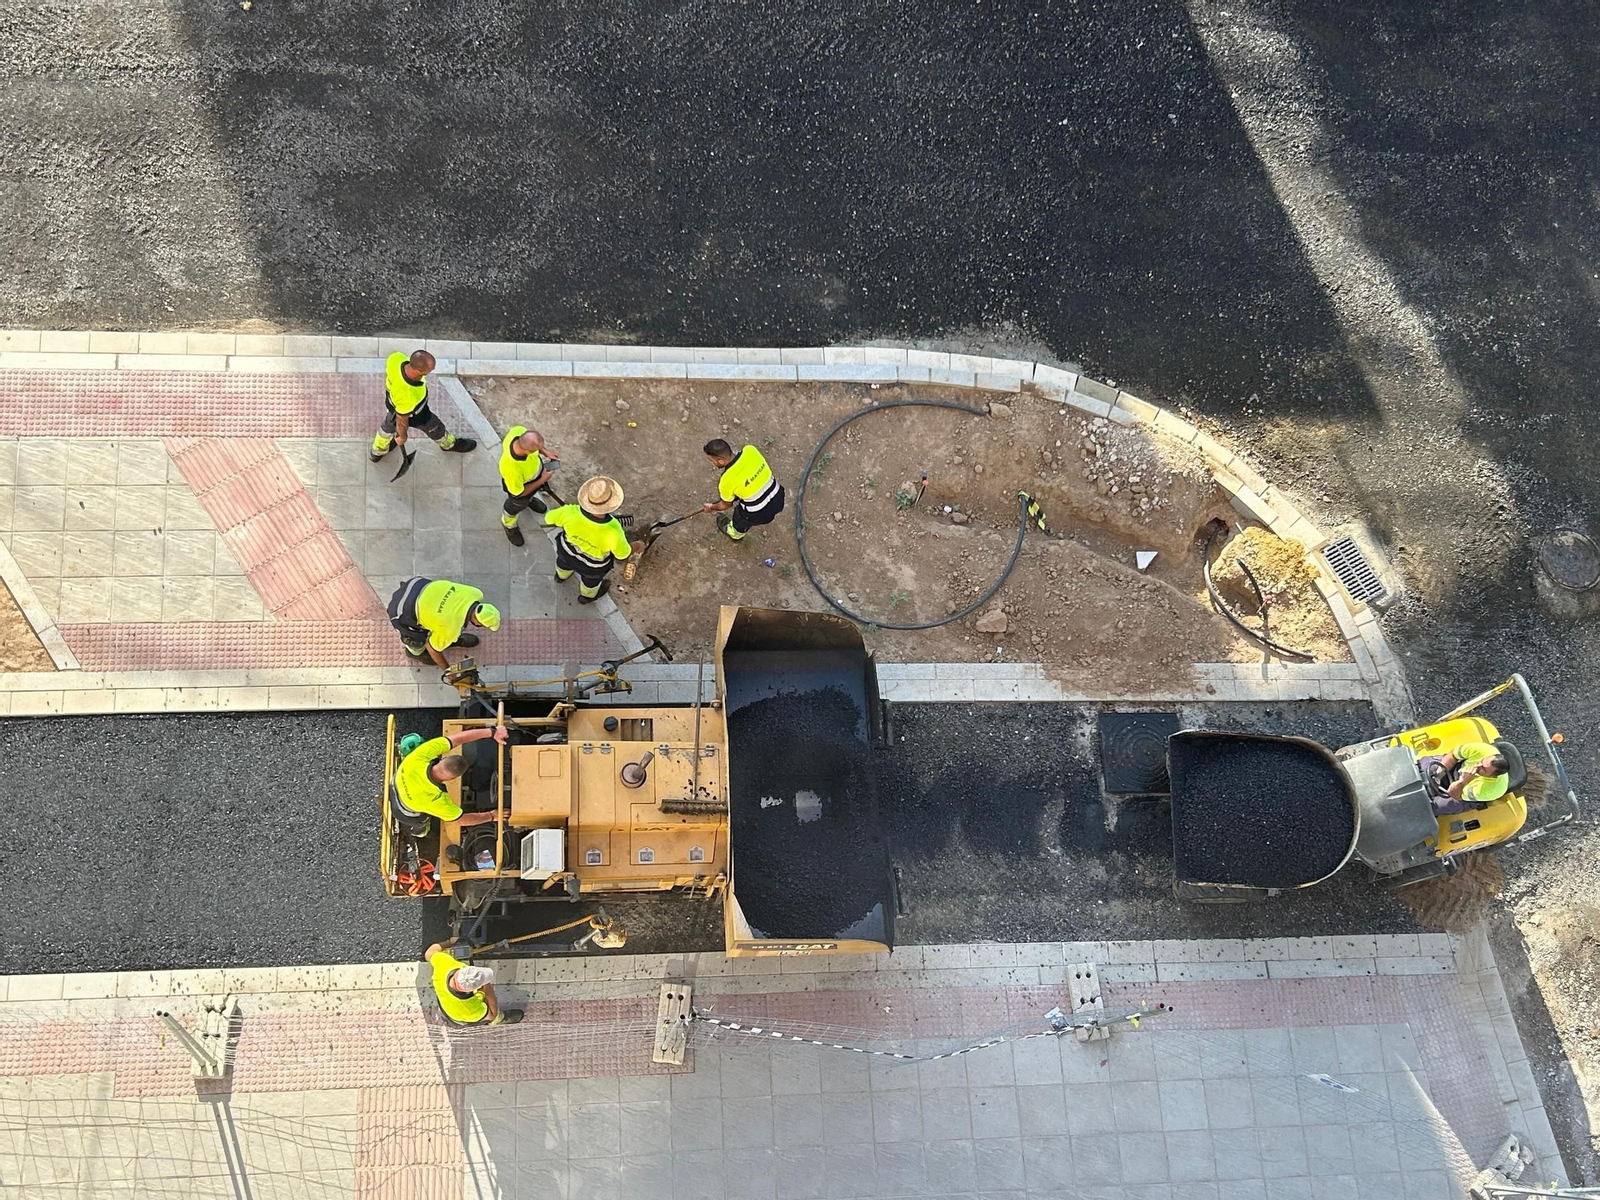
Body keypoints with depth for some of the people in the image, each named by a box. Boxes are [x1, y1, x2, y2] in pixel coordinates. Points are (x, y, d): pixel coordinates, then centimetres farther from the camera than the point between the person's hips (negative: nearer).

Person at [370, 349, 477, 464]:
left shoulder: (397, 357, -36)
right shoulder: (408, 397, -49)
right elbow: (402, 420, -28)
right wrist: (402, 436, -6)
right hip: (413, 415, -6)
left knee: (388, 424, 36)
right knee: (435, 428, 26)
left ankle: (378, 452, 63)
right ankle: (450, 444, 59)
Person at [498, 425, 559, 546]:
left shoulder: (519, 431, -39)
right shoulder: (512, 470, -51)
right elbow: (518, 493, -28)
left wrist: (545, 451, -14)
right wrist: (541, 481, -19)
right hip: (520, 486, -4)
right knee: (516, 507, 30)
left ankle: (530, 500, 74)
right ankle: (509, 525, 63)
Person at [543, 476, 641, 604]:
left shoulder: (571, 513, -38)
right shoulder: (613, 532, -42)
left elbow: (549, 518, -16)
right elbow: (623, 553, -21)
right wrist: (636, 547, 1)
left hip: (567, 550, 2)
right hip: (592, 564, -2)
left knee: (565, 560, 39)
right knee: (592, 576, 34)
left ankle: (561, 575, 72)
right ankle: (587, 595, 66)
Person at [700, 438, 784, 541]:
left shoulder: (726, 481, -26)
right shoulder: (750, 450, -17)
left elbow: (726, 505, -4)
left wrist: (712, 508, 17)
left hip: (760, 514, -5)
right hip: (778, 499, 5)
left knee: (739, 518, 29)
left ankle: (734, 532, 62)